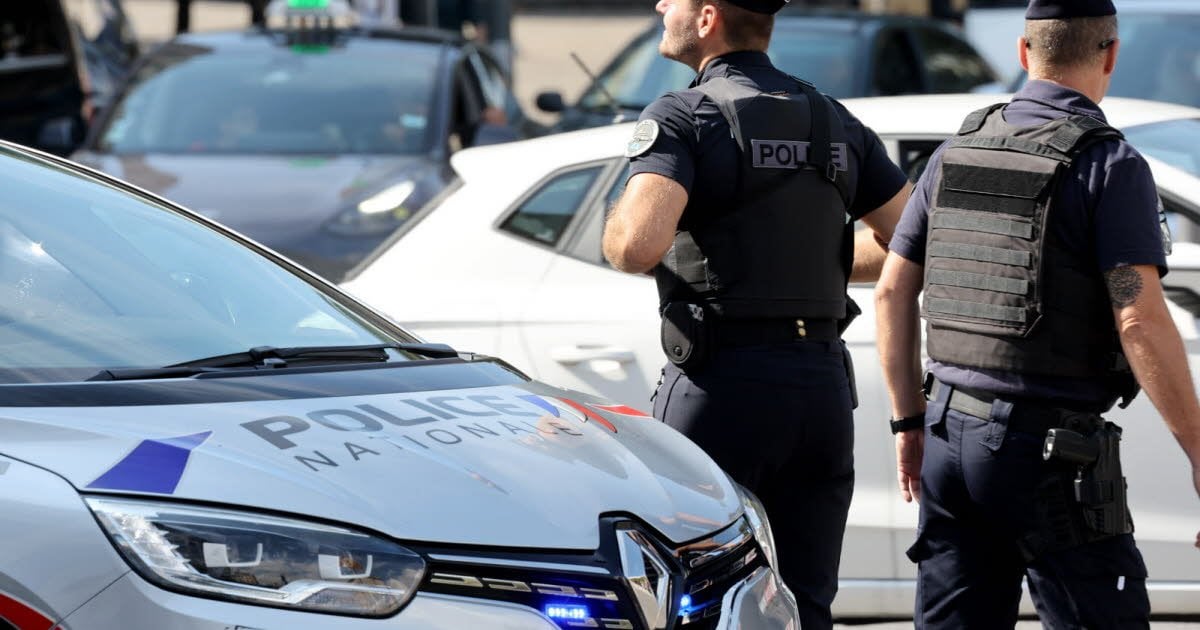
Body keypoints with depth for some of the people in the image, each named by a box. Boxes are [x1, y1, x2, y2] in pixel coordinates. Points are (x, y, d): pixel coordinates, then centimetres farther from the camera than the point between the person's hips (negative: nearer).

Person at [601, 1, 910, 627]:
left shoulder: (682, 118, -8)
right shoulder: (836, 123, 12)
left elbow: (638, 245, -24)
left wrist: (615, 232, -1)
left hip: (721, 386, -6)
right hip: (822, 385, 6)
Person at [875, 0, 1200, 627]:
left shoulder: (956, 153, 10)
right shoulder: (1110, 166, -10)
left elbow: (892, 292, 12)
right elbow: (1140, 322, -18)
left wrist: (910, 421, 20)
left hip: (950, 432, 6)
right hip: (1048, 446, -6)